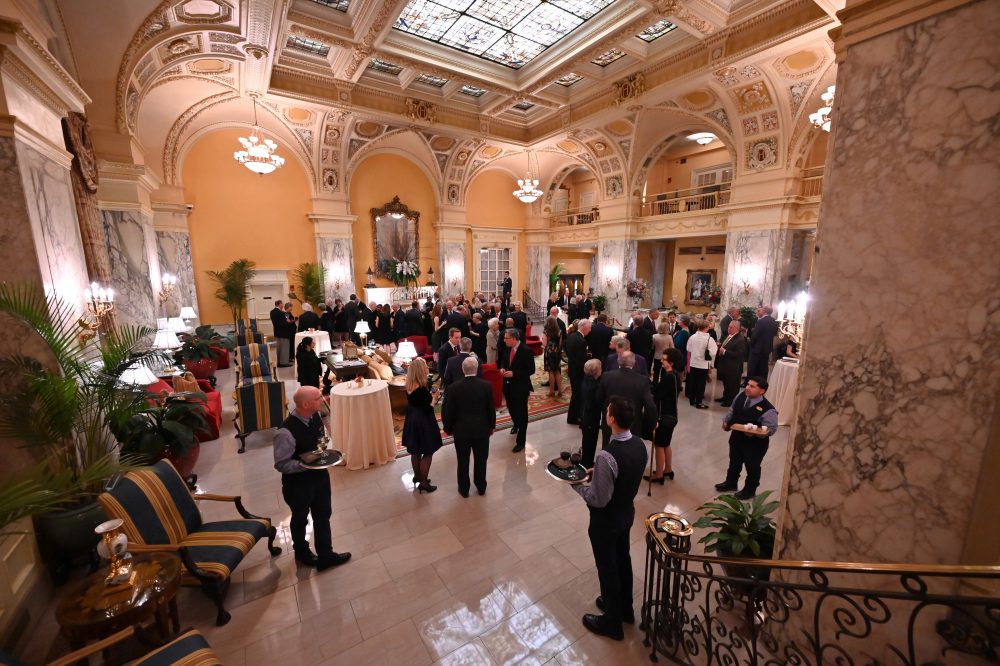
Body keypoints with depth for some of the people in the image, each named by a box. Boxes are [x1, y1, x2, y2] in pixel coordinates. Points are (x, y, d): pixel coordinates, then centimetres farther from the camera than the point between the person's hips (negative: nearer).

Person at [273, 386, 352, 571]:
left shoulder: (315, 416, -12)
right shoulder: (286, 432, -33)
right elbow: (281, 464, -23)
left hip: (320, 476, 6)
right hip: (298, 483, -5)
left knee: (323, 515, 18)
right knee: (300, 519, 22)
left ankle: (325, 555, 38)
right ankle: (301, 552, 51)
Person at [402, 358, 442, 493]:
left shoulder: (409, 386, -2)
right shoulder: (422, 389, -28)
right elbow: (428, 409, -23)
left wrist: (429, 394, 3)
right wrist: (433, 397, -11)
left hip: (412, 420, 8)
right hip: (423, 423, -8)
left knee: (415, 452, 22)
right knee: (427, 453, 8)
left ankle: (417, 476, 39)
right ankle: (423, 482, 18)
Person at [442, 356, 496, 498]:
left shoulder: (453, 388, -16)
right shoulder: (486, 385, -14)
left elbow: (448, 411, -9)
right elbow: (491, 408, -5)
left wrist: (448, 428, 8)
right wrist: (492, 426, 10)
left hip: (461, 430, -1)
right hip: (482, 429, 1)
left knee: (463, 461, 16)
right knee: (481, 459, 18)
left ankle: (464, 489, 32)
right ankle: (481, 487, 35)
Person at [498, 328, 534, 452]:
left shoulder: (526, 351, -19)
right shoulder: (506, 349, 0)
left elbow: (531, 370, -17)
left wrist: (513, 373, -23)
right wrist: (502, 369, -8)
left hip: (520, 387, -6)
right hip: (508, 385, 7)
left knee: (521, 414, 3)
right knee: (511, 409, 25)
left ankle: (520, 442, 14)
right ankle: (516, 424, 55)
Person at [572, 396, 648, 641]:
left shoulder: (607, 456, -37)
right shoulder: (639, 445, -11)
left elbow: (598, 499, -28)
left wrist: (577, 483, -14)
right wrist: (597, 473, 2)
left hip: (606, 520, -7)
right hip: (627, 512, 7)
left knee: (607, 567, 16)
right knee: (622, 559, 28)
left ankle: (612, 622, 39)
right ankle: (625, 607, 52)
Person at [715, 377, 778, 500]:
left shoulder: (768, 409, -27)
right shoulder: (740, 396, -8)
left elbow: (771, 428, -21)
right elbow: (732, 410, 7)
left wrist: (754, 433, -34)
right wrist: (726, 421, -6)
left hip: (755, 444, -6)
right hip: (736, 437, 6)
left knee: (752, 468, 17)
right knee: (734, 462, 26)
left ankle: (749, 491, 41)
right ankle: (730, 483, 48)